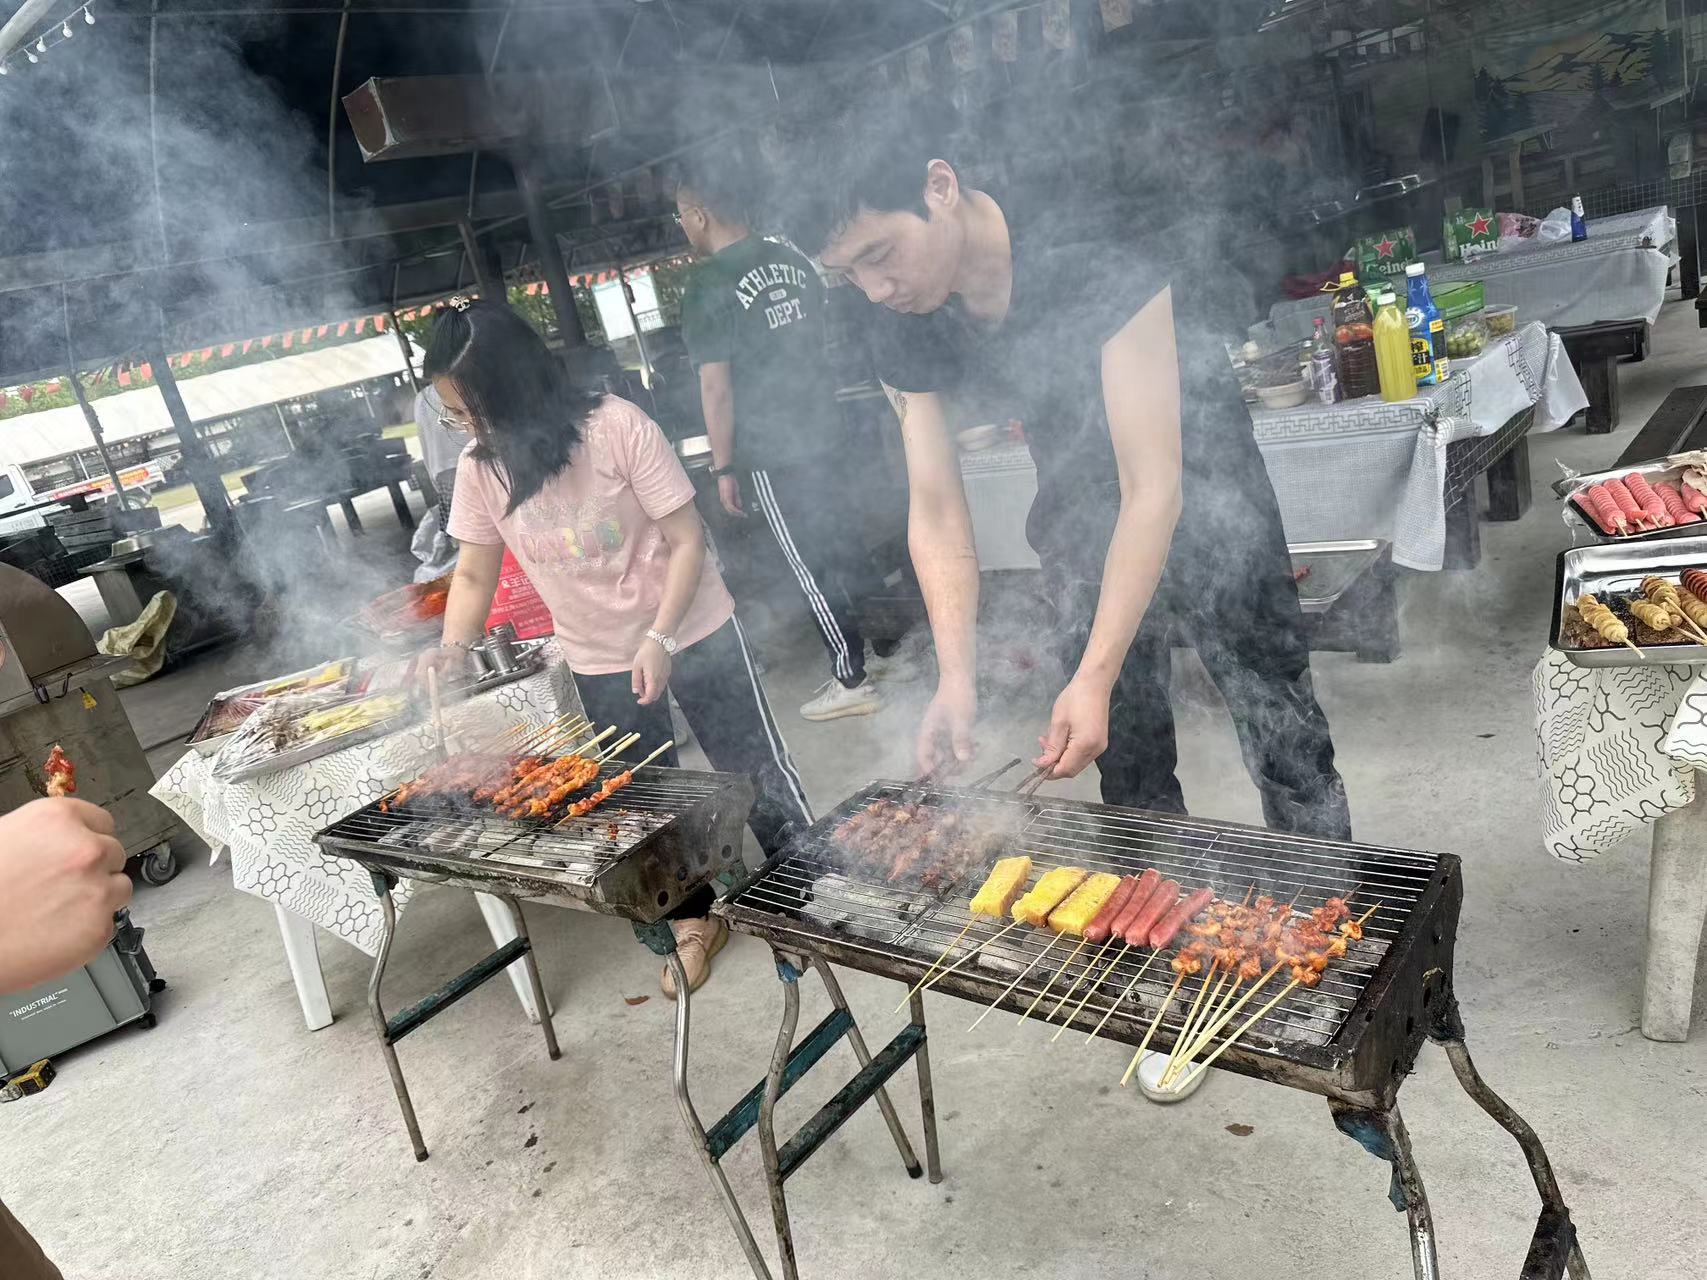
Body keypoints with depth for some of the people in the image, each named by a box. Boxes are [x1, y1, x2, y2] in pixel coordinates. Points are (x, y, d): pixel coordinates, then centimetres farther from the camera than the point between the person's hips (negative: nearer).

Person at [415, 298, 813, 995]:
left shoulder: (617, 428, -22)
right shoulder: (479, 469, -8)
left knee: (755, 768, 5)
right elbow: (474, 575, 1)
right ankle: (695, 919, 35)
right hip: (599, 659, 4)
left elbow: (687, 539, -18)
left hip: (692, 630, -4)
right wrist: (454, 646, -16)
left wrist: (661, 638, -25)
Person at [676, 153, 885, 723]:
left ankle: (853, 680, 9)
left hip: (769, 453, -7)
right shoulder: (794, 262, 8)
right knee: (844, 546, 16)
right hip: (823, 433, 7)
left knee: (810, 567, 2)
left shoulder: (708, 286, -13)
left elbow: (716, 386, -15)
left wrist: (723, 467, -9)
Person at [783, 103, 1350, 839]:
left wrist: (1094, 677, -38)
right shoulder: (906, 326, -14)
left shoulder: (1094, 252, -32)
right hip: (1079, 498, 5)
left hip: (1198, 485, -4)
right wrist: (957, 677, -22)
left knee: (1277, 723, -4)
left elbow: (1153, 485, -34)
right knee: (1122, 738, 10)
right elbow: (935, 511, -11)